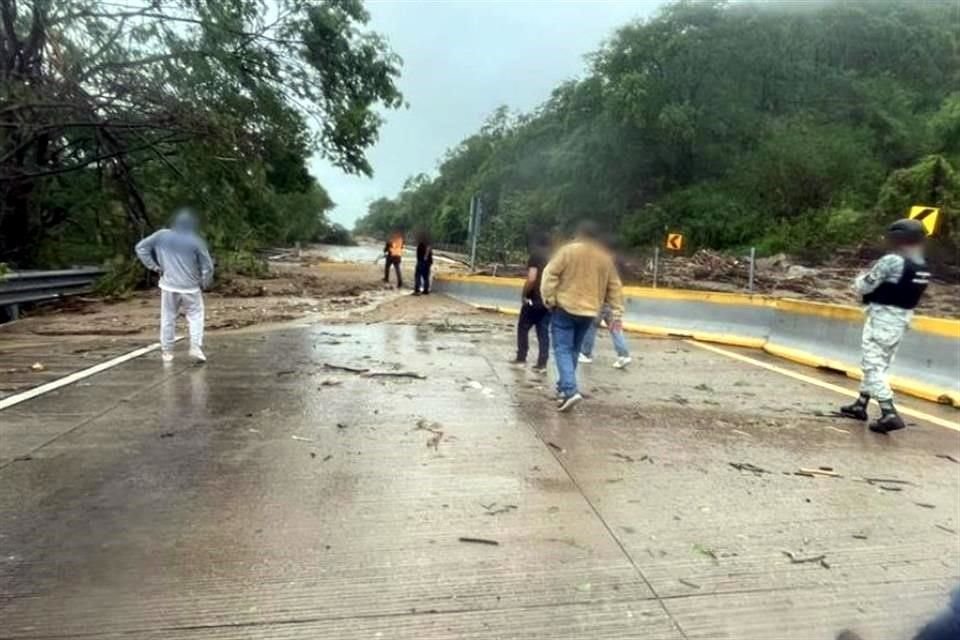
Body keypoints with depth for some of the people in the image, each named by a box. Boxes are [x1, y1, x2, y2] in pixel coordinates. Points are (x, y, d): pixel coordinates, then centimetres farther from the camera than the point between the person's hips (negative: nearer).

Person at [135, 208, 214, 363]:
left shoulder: (162, 235, -1)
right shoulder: (196, 241, -9)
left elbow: (141, 247, 4)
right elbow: (207, 266, -7)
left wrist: (153, 266, 6)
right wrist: (204, 283, 8)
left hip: (169, 286, 3)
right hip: (190, 288, -3)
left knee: (168, 318, 12)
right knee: (195, 317, 7)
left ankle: (167, 351, 17)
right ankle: (196, 347, -8)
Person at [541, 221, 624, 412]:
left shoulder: (568, 250, -5)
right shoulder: (606, 257, 8)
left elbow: (550, 274, -11)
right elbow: (615, 288, 9)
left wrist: (549, 299, -7)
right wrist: (617, 314, 12)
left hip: (565, 308, -4)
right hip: (589, 312, 5)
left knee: (562, 350, -5)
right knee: (573, 350, 17)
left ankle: (570, 391, -19)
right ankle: (564, 387, 24)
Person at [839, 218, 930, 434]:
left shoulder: (891, 261, -19)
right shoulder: (923, 269, 5)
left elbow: (863, 287, -13)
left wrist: (862, 278, 8)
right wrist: (881, 279, 12)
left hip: (881, 321, -8)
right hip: (900, 323, 8)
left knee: (873, 367, -5)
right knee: (878, 366, 18)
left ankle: (889, 414, -14)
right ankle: (860, 406, 28)